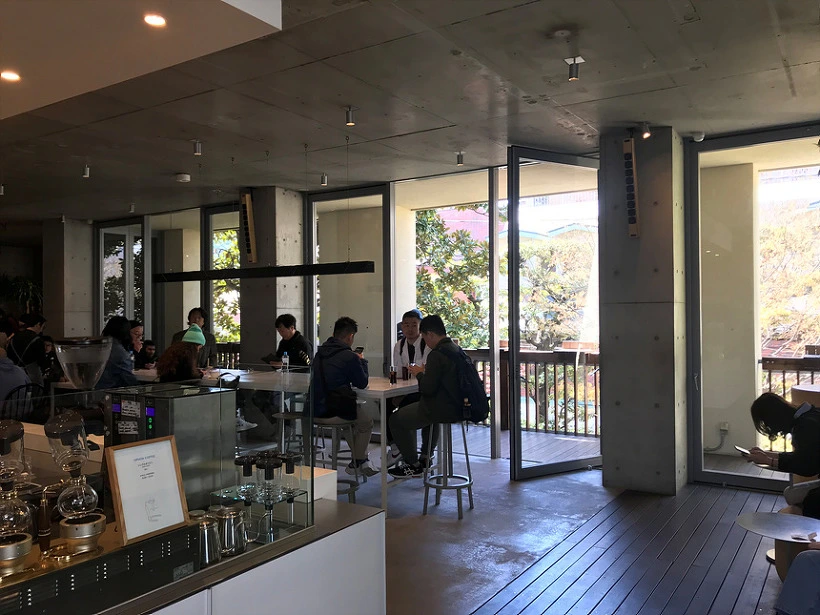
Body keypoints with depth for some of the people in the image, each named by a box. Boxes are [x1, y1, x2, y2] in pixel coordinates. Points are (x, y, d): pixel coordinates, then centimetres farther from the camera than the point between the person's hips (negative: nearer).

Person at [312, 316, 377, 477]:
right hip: (333, 412, -8)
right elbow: (362, 383, -4)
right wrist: (362, 361, 10)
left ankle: (361, 459, 36)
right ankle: (357, 462, 30)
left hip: (314, 410, 8)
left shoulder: (319, 353, 9)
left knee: (353, 415, 32)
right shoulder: (350, 357, -16)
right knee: (366, 422, 20)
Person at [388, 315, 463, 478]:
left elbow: (427, 389, -21)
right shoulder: (456, 349, 7)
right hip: (457, 407, 10)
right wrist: (426, 372, 14)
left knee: (396, 420, 5)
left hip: (444, 409, -10)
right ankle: (425, 458, 43)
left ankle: (413, 465, 16)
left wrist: (419, 374, -4)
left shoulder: (436, 354, -21)